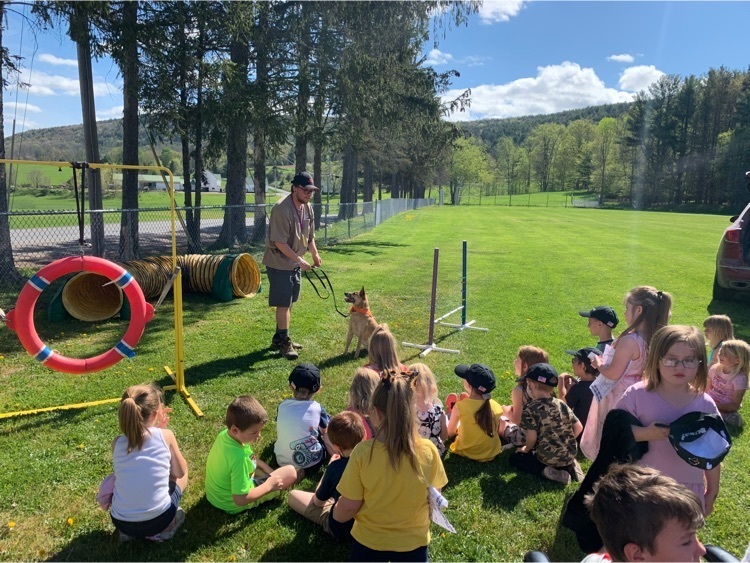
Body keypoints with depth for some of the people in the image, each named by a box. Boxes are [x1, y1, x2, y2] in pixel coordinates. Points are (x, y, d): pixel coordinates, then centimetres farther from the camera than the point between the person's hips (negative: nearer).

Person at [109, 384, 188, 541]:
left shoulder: (117, 443, -2)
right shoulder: (166, 435, -11)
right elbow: (180, 472, 4)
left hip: (121, 523, 3)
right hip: (158, 520, -3)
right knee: (182, 474, 23)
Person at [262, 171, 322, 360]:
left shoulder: (307, 207, 3)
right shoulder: (281, 209, -23)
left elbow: (309, 235, 15)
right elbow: (279, 242, -24)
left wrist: (315, 254, 5)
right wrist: (299, 260, -26)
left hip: (294, 263, 8)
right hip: (279, 263, -8)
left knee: (288, 303, 14)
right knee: (283, 303, -4)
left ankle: (279, 338, 27)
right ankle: (283, 343, 7)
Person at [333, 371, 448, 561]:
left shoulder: (363, 452, -23)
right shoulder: (428, 451, -19)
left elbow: (349, 507, -12)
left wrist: (336, 514, 9)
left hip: (368, 541, -1)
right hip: (413, 541, 1)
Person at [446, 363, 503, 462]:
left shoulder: (460, 407, -24)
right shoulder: (495, 406, -15)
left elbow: (450, 433, -9)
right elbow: (495, 429, 2)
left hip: (467, 452, -3)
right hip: (492, 452, 3)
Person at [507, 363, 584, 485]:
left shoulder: (531, 409, -16)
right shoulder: (562, 404, 1)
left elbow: (532, 438, -17)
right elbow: (578, 427, 4)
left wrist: (526, 449, 3)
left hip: (548, 459, -6)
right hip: (569, 455, 6)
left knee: (514, 457, 15)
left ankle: (547, 472, -6)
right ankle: (569, 466, 10)